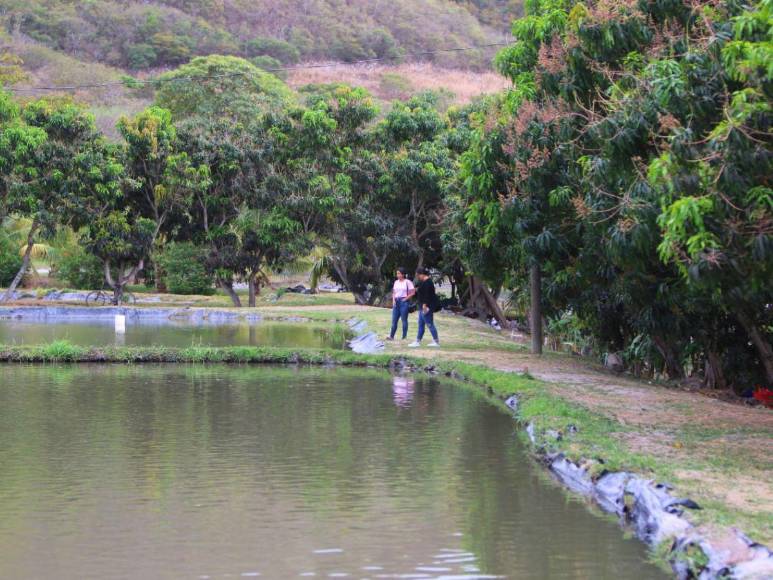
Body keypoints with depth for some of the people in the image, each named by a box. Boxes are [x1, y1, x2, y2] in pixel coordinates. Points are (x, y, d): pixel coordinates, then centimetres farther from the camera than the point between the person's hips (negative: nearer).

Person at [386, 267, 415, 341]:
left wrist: (405, 299, -10)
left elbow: (413, 292, -8)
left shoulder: (407, 282, -5)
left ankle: (404, 337, 2)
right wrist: (393, 300, 3)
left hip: (404, 302, -6)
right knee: (394, 319, 2)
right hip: (396, 302, 6)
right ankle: (391, 336, 2)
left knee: (404, 320, -2)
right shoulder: (396, 282, 14)